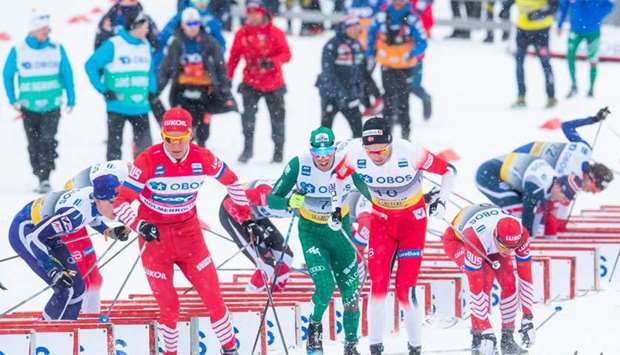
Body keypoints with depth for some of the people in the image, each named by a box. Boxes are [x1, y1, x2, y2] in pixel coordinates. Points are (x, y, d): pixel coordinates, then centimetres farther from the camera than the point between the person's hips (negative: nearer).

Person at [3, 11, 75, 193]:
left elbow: (67, 74, 7)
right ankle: (41, 178, 18)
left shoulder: (57, 49, -1)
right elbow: (8, 75, 7)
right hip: (29, 107, 1)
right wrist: (13, 101, 3)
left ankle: (45, 178, -17)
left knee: (47, 141, -16)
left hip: (52, 106, -1)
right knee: (34, 145, 7)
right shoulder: (18, 51, -4)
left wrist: (71, 100, 6)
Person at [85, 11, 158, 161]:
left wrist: (152, 91, 9)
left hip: (140, 107, 5)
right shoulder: (113, 45, -10)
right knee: (115, 145, 3)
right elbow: (91, 65, -8)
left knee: (145, 146, 3)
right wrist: (103, 90, -11)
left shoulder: (145, 46, 8)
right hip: (117, 106, -5)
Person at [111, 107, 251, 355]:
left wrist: (245, 214, 16)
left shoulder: (202, 158, -10)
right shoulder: (148, 160, -19)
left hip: (189, 233, 2)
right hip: (154, 235, -2)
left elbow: (230, 180, 10)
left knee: (212, 295, 0)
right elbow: (121, 201, -18)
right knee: (168, 306, -1)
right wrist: (139, 225, -33)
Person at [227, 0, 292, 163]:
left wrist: (272, 62, -29)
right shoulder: (242, 34, 1)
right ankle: (247, 148, -8)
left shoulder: (275, 33, -6)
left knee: (277, 118, 9)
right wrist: (228, 78, 2)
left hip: (273, 84, -1)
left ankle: (278, 151, 23)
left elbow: (286, 54, -11)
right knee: (248, 116, -15)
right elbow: (234, 57, 7)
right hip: (251, 83, 1)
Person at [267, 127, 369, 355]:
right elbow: (272, 199, -16)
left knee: (350, 291, 3)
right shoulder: (299, 165, -21)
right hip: (311, 232, -2)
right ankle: (314, 327, 11)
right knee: (324, 285, -19)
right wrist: (290, 202, -36)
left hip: (340, 230, 2)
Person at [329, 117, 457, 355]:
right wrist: (336, 206, 2)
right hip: (381, 219, 3)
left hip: (412, 219, -3)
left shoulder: (410, 154, -29)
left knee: (405, 288, -8)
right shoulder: (355, 153, -21)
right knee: (378, 284, -9)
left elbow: (448, 171, -13)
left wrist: (442, 201, -21)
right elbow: (338, 176, 3)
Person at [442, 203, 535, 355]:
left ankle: (507, 338, -4)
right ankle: (477, 338, -21)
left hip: (491, 245, 4)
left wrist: (528, 319, -25)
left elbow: (525, 276, -24)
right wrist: (486, 331, -39)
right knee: (485, 277, -29)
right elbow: (475, 288, -42)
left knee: (509, 281, -18)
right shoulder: (476, 238, -46)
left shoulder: (521, 234, -34)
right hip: (457, 239, -4)